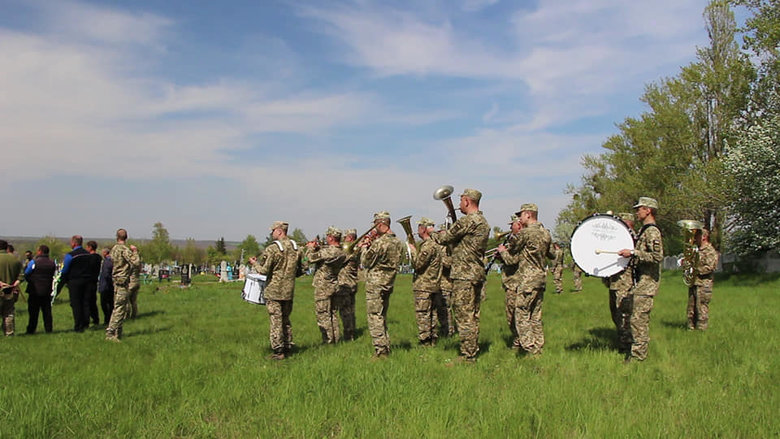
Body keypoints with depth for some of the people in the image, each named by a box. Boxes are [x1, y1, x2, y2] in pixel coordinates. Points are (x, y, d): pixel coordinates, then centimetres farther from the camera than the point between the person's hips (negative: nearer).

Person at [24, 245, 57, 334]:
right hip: (47, 291, 3)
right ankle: (48, 329, 10)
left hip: (34, 290, -3)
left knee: (33, 311, 4)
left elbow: (26, 274, -2)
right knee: (47, 311, 9)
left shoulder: (33, 262, -10)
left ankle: (31, 329, 8)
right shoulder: (52, 263, 2)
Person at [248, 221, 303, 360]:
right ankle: (288, 347, 21)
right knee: (286, 320, 17)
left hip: (274, 292, -6)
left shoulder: (272, 249, -15)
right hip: (289, 291, 6)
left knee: (275, 321, 1)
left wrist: (254, 263, 3)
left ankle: (278, 351, 3)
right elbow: (298, 272, 11)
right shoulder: (296, 248, 5)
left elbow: (264, 270, -15)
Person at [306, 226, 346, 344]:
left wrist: (310, 248, -1)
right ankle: (335, 339, 22)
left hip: (323, 287, -8)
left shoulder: (329, 251, -24)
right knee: (332, 314, 17)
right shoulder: (341, 252, 4)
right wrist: (317, 247, 7)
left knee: (323, 315, 0)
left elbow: (312, 258, -19)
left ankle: (328, 341, 3)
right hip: (334, 285, 8)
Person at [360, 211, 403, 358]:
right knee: (382, 317, 18)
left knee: (374, 318, -4)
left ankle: (380, 351, -6)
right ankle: (386, 348, 21)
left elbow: (365, 262, -12)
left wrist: (364, 247, 4)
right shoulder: (398, 243, 8)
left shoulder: (379, 242, -19)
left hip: (375, 284, -8)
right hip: (389, 284, 8)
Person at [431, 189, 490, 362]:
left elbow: (445, 238, -10)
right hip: (478, 273, 10)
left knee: (464, 316, -5)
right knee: (473, 316, 14)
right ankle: (473, 351, 21)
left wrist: (433, 236, 10)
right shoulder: (483, 222, 16)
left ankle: (467, 355, -2)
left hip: (464, 275, -10)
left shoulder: (468, 220, -15)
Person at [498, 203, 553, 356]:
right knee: (536, 317, 14)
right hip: (541, 278, 8)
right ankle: (539, 348, 17)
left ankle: (530, 350, -4)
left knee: (522, 316, -3)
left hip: (528, 280, -8)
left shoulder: (526, 232, -13)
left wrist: (502, 250, 19)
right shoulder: (546, 233, 11)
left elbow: (513, 250, -1)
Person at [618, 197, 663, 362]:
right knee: (640, 318, 15)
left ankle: (638, 354, -4)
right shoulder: (643, 230, 17)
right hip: (639, 282, 10)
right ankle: (639, 350, 22)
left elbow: (657, 256, -25)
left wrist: (633, 253, -24)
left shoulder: (652, 231, -14)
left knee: (638, 318, -9)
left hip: (646, 282, -10)